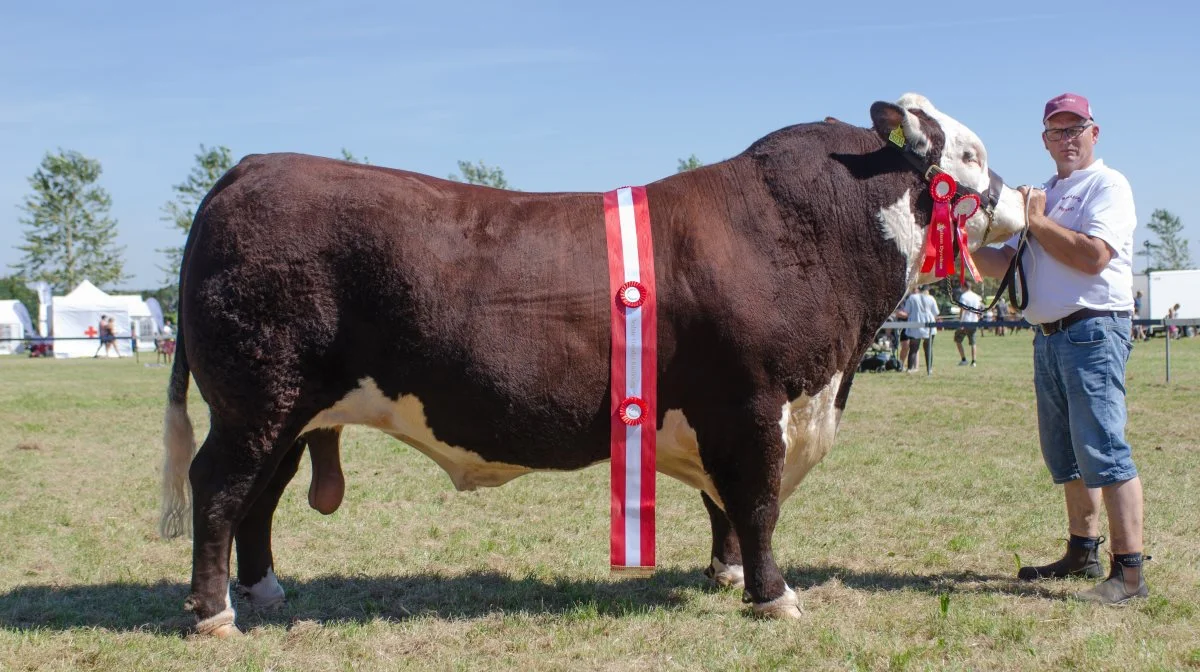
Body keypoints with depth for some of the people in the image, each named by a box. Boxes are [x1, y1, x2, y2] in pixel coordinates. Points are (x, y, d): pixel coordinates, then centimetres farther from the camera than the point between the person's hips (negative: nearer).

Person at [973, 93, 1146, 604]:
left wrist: (1037, 221, -10)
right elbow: (1005, 264, 21)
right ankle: (1082, 553, 26)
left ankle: (1129, 572, -13)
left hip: (1094, 329, -9)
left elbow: (1094, 255, -19)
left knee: (1103, 452, -14)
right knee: (1065, 456, 14)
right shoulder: (1044, 196, 22)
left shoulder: (1108, 185, -4)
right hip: (1048, 335, 9)